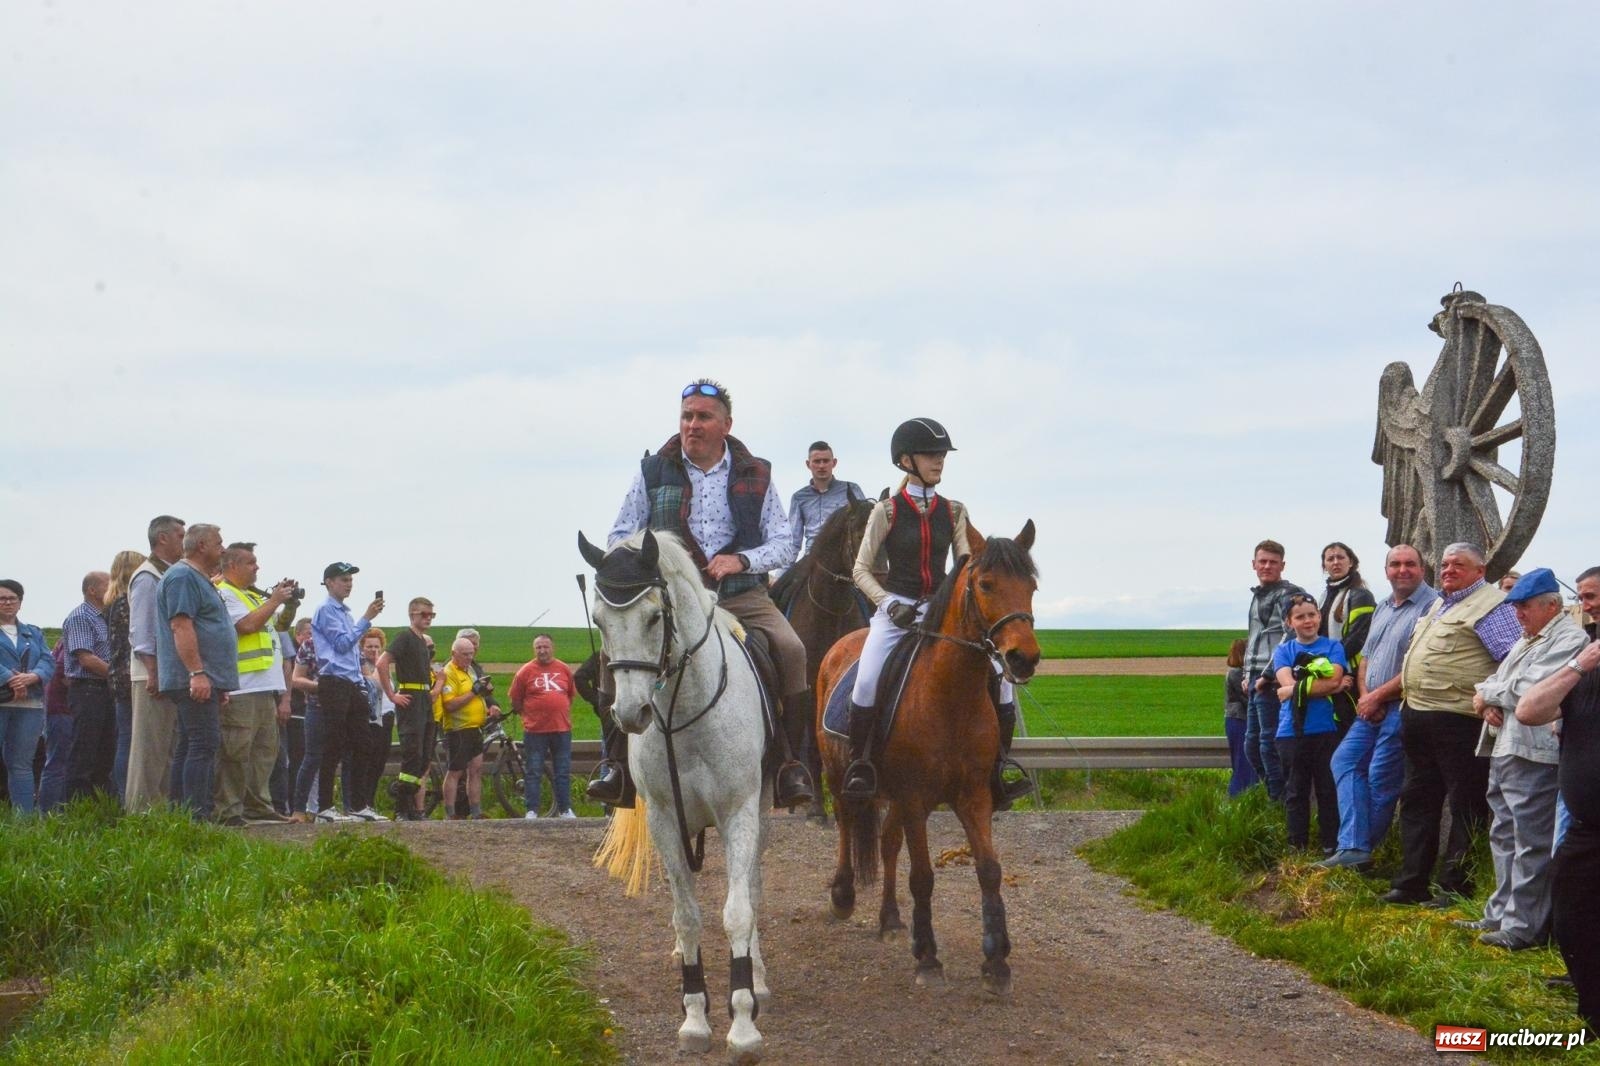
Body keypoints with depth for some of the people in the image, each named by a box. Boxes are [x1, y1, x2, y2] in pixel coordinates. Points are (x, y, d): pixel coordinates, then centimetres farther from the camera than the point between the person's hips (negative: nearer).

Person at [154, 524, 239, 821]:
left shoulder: (199, 579, 24)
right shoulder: (183, 577, -10)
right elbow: (181, 626, -20)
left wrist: (220, 683, 27)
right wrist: (197, 673, -26)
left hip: (206, 680, 11)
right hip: (195, 681, -11)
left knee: (206, 746, 9)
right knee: (203, 745, -14)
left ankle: (205, 811, 11)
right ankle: (197, 814, -16)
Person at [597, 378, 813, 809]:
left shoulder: (756, 476, 10)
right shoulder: (653, 473, 9)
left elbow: (783, 545, 8)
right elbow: (618, 538, 11)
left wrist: (742, 560, -12)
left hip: (740, 596, 0)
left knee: (790, 649, -25)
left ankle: (788, 758, -13)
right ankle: (618, 754, -14)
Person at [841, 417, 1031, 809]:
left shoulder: (953, 512, 8)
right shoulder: (887, 511, -1)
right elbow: (861, 569, 1)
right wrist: (890, 604, -13)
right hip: (896, 609, -3)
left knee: (998, 674, -12)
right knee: (868, 681, -29)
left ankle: (998, 769, -2)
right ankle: (858, 764, -14)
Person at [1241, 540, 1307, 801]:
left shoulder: (1288, 594, -7)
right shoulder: (1258, 596, 21)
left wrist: (1268, 674, -16)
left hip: (1273, 681, -10)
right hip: (1257, 681, 10)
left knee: (1269, 743, -10)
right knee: (1252, 743, 12)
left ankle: (1279, 800, -4)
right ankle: (1272, 794, 20)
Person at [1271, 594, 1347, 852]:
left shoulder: (1333, 647, 5)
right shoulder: (1282, 651, 10)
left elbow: (1334, 680, -11)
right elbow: (1288, 683, -7)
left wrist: (1296, 689, -11)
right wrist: (1327, 686, -12)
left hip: (1326, 731, -2)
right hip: (1291, 732, 2)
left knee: (1328, 790, 3)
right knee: (1295, 792, 7)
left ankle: (1331, 847, 9)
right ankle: (1297, 848, 13)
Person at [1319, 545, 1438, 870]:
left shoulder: (1431, 607, -12)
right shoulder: (1383, 609, 17)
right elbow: (1365, 658, 19)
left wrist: (1378, 696, -14)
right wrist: (1364, 696, -1)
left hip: (1402, 708, -9)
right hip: (1371, 708, 9)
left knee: (1381, 779, -5)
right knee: (1345, 761, 2)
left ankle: (1359, 849, 7)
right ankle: (1353, 847, -2)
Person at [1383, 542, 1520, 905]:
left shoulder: (1490, 605, -9)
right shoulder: (1437, 605, 20)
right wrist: (1408, 699, 23)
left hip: (1458, 721, -10)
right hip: (1417, 718, 10)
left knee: (1466, 806, -1)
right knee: (1417, 800, 14)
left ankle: (1456, 887, 2)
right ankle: (1411, 883, 21)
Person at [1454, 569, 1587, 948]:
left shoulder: (1569, 639, -9)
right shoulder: (1526, 640, 22)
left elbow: (1530, 689, -19)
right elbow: (1497, 681, 23)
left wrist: (1487, 693, -3)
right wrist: (1488, 701, -1)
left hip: (1534, 756, -10)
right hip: (1503, 750, 10)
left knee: (1530, 843, -7)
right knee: (1504, 836, 16)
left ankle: (1522, 927, -5)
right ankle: (1501, 913, 24)